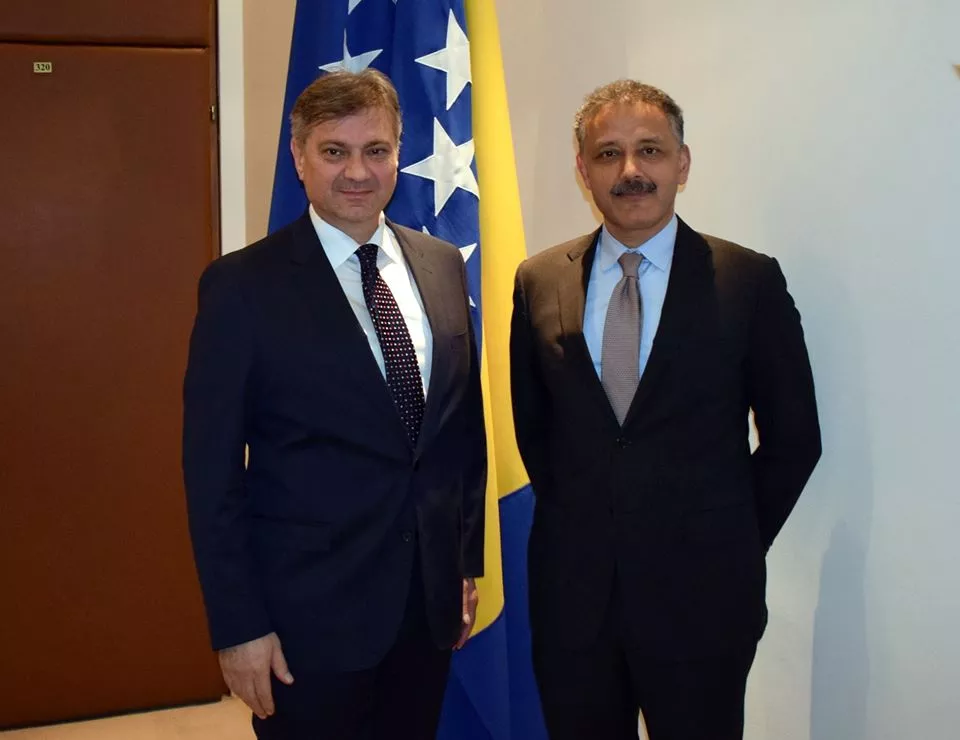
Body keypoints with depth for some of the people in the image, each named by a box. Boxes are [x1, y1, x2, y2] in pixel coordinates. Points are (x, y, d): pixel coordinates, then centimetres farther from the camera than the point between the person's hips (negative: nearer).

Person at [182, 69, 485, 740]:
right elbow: (213, 468, -9)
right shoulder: (243, 285, -10)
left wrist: (469, 560, 11)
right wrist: (238, 626, -10)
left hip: (432, 598, 5)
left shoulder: (443, 265, 4)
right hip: (310, 610, -4)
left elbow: (467, 421, 11)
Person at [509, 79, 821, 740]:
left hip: (702, 596, -2)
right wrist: (578, 524, 6)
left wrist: (730, 550, 2)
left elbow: (794, 438, -1)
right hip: (571, 592, 2)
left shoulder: (750, 281, -5)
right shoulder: (539, 283, 2)